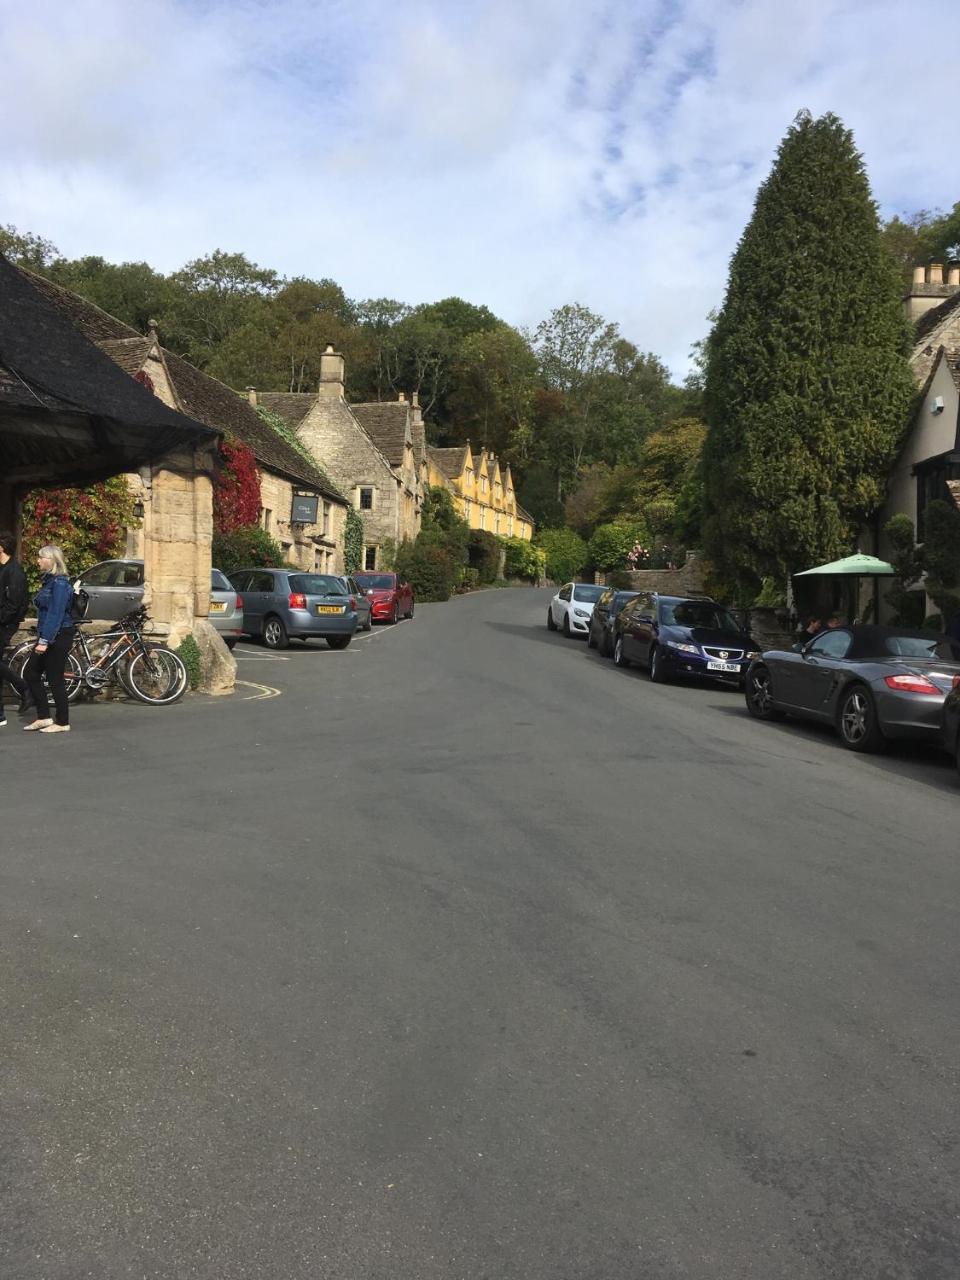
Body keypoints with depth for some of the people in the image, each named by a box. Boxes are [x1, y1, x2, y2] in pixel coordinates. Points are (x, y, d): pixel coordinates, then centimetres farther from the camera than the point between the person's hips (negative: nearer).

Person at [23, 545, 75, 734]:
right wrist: (41, 638, 18)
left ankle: (62, 723, 7)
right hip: (47, 636, 10)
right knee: (30, 673, 11)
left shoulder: (59, 583, -16)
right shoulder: (48, 580, 14)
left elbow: (55, 614, -22)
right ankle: (43, 717, 17)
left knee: (55, 678, -4)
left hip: (58, 636, -10)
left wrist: (44, 640, -24)